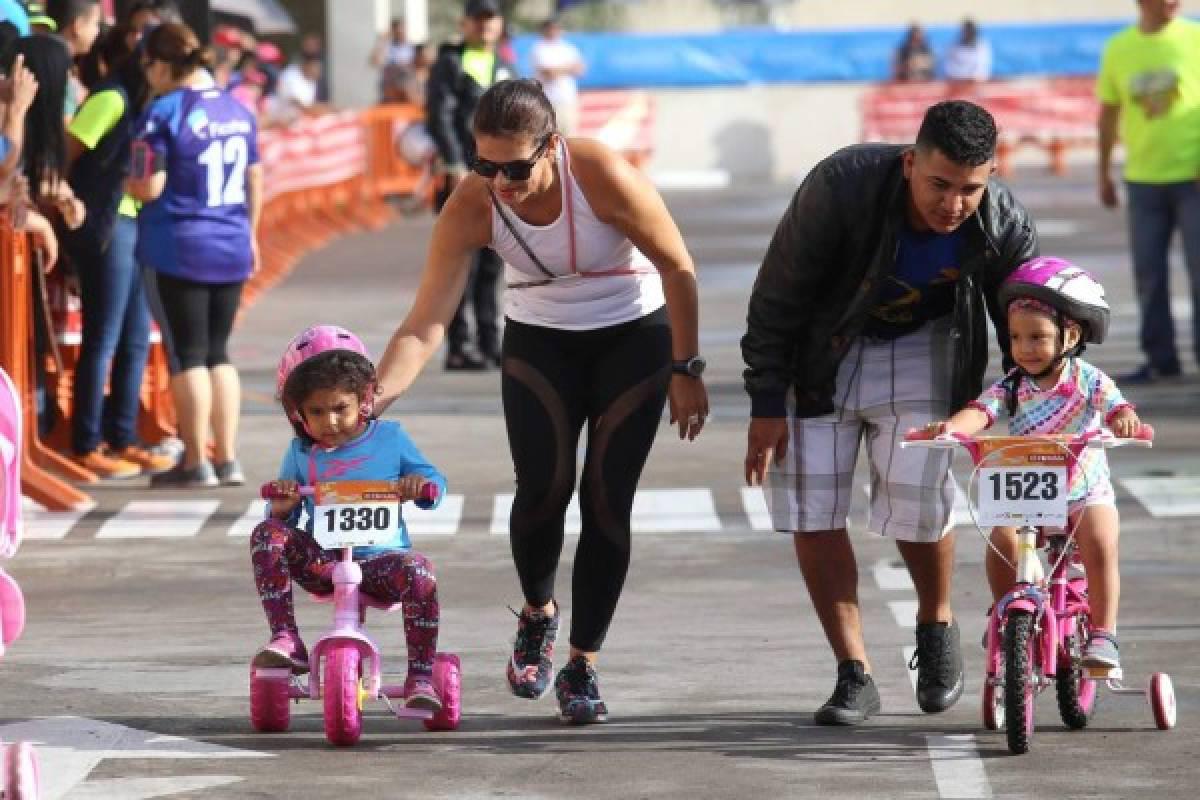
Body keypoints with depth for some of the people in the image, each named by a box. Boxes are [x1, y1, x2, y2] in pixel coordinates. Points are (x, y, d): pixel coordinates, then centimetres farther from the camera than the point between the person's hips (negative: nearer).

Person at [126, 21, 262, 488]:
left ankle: (196, 463, 4)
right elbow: (255, 181, 13)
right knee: (218, 352, 13)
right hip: (232, 247, 6)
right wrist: (249, 232, 25)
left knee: (188, 354, 2)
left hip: (179, 249, -6)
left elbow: (149, 187, -17)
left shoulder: (164, 112, -13)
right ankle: (227, 460, 12)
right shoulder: (237, 109, 7)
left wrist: (127, 183, 4)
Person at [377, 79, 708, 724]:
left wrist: (685, 369, -12)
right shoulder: (471, 208, -22)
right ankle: (538, 614, 15)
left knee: (606, 499, -9)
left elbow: (678, 268, -15)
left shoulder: (602, 177, -29)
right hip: (539, 341, 2)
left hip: (634, 337, -2)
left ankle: (582, 666, 3)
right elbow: (424, 325, -23)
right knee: (543, 488, -16)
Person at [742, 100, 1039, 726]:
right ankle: (854, 676, 3)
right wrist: (767, 403, -15)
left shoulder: (1004, 226, -24)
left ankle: (936, 627, 18)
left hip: (922, 345, 1)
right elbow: (777, 296, -19)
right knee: (811, 506, -7)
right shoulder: (840, 189, -32)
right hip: (822, 349, -1)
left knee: (917, 497, -13)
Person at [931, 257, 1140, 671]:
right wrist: (952, 427, -42)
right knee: (1001, 538, -26)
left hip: (1086, 492, -1)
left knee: (1099, 542, -29)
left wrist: (1126, 420, -48)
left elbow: (1116, 407, -22)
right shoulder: (1010, 387, -4)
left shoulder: (1090, 381, -6)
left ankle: (1103, 634, -19)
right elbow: (980, 411, -19)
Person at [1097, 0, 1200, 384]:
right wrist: (1104, 174, 13)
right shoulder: (1118, 49, 4)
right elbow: (1108, 113, 12)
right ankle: (1160, 360, 14)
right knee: (1149, 273, 5)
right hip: (1143, 179, 2)